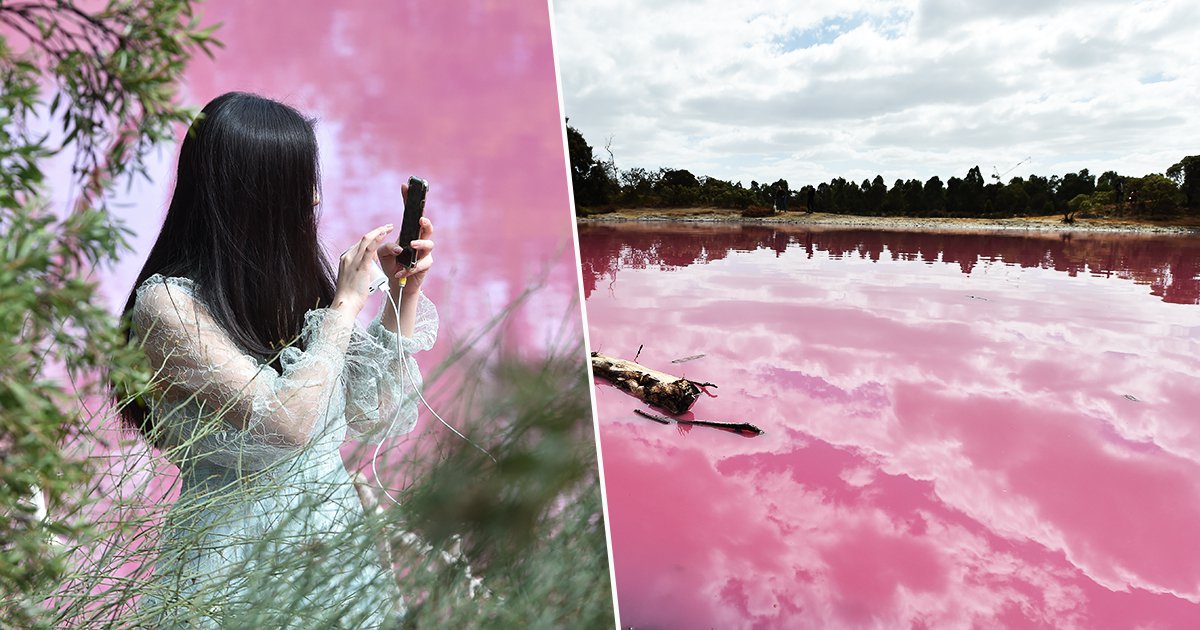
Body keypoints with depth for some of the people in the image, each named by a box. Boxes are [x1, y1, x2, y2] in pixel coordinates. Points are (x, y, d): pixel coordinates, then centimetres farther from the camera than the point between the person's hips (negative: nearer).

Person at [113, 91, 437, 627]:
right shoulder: (167, 302, -14)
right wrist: (344, 304, -15)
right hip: (238, 566, -4)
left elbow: (377, 419, 3)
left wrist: (403, 293, -3)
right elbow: (286, 423, -23)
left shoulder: (300, 279, 0)